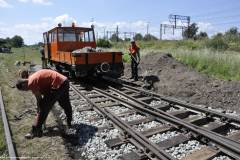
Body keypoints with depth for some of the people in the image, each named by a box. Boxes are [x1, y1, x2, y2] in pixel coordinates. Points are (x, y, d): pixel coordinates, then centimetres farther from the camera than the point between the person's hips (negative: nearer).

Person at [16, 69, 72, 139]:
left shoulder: (31, 83, -6)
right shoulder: (32, 77, 20)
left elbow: (39, 99, -1)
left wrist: (38, 111, 14)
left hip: (57, 85, -10)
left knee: (43, 109, 2)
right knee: (66, 105, 27)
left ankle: (35, 131, 12)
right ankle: (69, 123, 48)